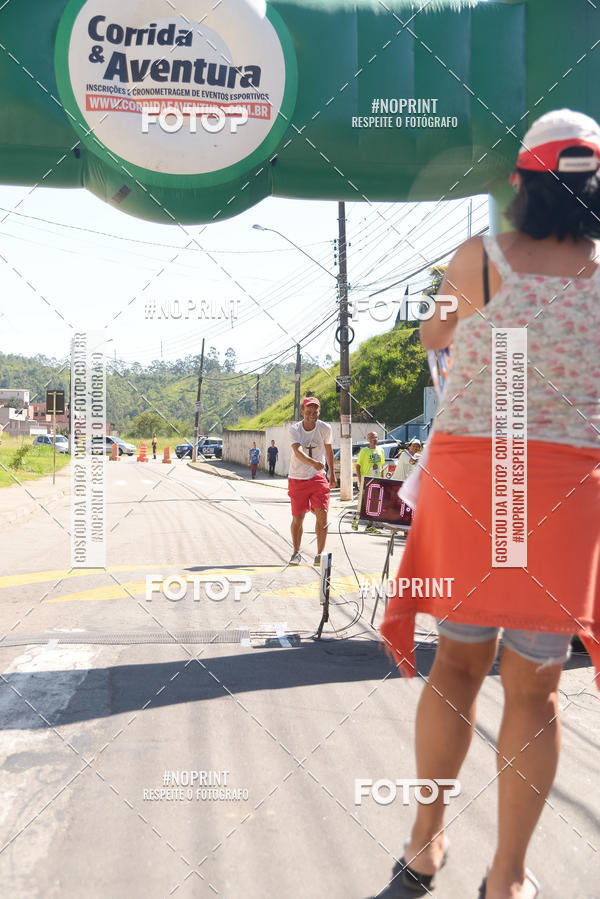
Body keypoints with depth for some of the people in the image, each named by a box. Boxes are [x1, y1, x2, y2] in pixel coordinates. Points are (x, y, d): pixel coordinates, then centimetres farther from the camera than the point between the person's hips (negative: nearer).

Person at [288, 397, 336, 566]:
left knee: (322, 514, -11)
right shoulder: (294, 429, -10)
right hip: (297, 479, -1)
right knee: (297, 518, 3)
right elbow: (298, 451, -27)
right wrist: (313, 462, -45)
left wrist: (332, 474, 18)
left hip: (318, 477, 1)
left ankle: (320, 554, -1)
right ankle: (296, 552, 22)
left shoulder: (325, 428, -4)